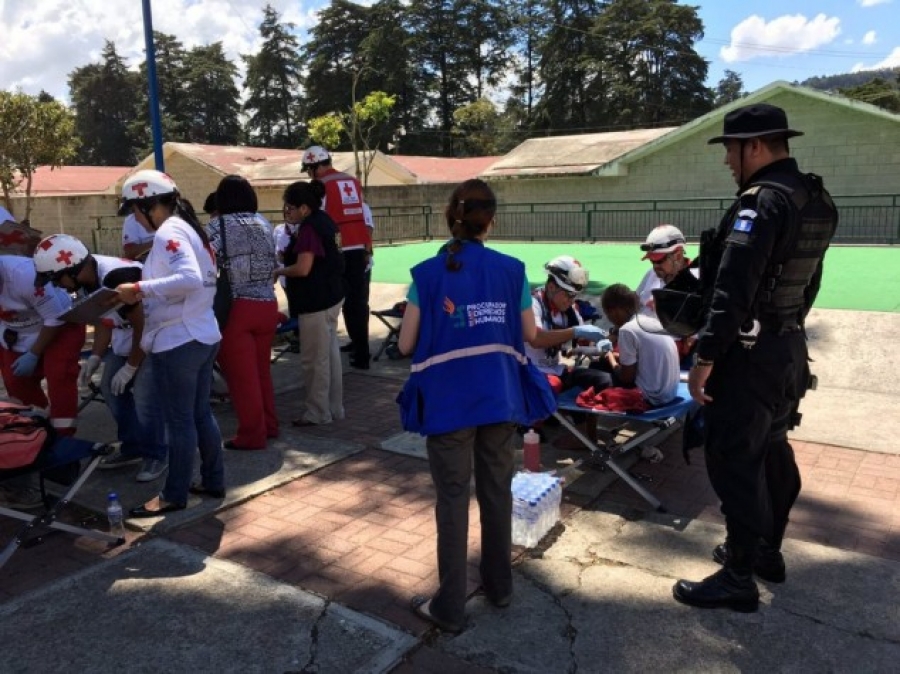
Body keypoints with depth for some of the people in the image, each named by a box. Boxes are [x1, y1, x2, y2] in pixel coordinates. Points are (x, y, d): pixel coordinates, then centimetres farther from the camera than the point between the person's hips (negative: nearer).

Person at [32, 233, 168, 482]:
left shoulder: (117, 278, -32)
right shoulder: (84, 282, -3)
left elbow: (143, 325, -25)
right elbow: (103, 320, 10)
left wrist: (130, 367, -15)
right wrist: (95, 357, -1)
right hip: (126, 336, 10)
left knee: (145, 398, -13)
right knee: (111, 389, 10)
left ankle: (156, 455, 5)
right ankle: (132, 447, 23)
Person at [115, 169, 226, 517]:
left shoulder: (169, 232, -15)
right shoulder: (188, 228, 14)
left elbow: (190, 279, -30)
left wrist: (140, 288, -25)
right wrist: (147, 292, 10)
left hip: (177, 342, -10)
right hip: (203, 336, 10)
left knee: (179, 420, 2)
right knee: (200, 413, 17)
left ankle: (174, 495, 15)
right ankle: (213, 481, 28)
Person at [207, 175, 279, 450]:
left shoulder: (219, 225, -4)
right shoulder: (265, 224, 11)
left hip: (236, 308, -5)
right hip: (268, 305, 6)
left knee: (241, 374, 5)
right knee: (261, 369, 19)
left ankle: (252, 434, 12)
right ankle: (269, 424, 28)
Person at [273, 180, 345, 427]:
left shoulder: (309, 229, -19)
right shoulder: (323, 221, 11)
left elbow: (303, 268, -25)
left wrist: (278, 271, -9)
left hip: (316, 301, -10)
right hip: (330, 296, 10)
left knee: (314, 359, 0)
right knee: (329, 354, 16)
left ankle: (318, 412, 10)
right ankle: (334, 408, 26)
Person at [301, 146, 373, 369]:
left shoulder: (321, 185, -6)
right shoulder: (353, 181, 12)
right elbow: (364, 218, 12)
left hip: (337, 251, -5)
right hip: (359, 249, 6)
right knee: (358, 302, 10)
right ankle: (361, 352, 15)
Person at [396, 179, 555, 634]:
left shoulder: (427, 274, -8)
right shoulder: (512, 269, -1)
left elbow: (406, 345, -6)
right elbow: (529, 334, 5)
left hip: (448, 400, -3)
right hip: (499, 396, 3)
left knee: (453, 498, 6)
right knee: (497, 490, 17)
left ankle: (450, 606, 15)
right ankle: (499, 584, 34)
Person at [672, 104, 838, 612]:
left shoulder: (761, 201, -19)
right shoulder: (817, 201, 11)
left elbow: (733, 289, -27)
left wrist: (705, 358, -25)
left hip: (749, 354, -10)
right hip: (789, 346, 10)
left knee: (734, 462, -2)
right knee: (772, 450, 19)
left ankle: (740, 578, 8)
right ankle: (766, 551, 34)